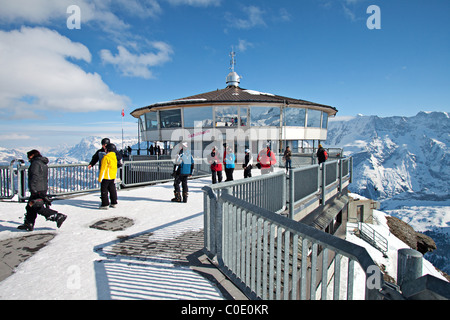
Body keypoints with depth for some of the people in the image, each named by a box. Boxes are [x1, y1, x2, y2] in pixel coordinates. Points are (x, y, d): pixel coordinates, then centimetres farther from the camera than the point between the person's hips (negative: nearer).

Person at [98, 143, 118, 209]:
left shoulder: (106, 157, -17)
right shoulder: (114, 156, 7)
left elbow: (103, 168, -17)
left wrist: (100, 178, -12)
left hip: (106, 177, -8)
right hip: (113, 176, 8)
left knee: (104, 190, 0)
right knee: (112, 189, 15)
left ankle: (105, 204, 2)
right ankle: (114, 203, 21)